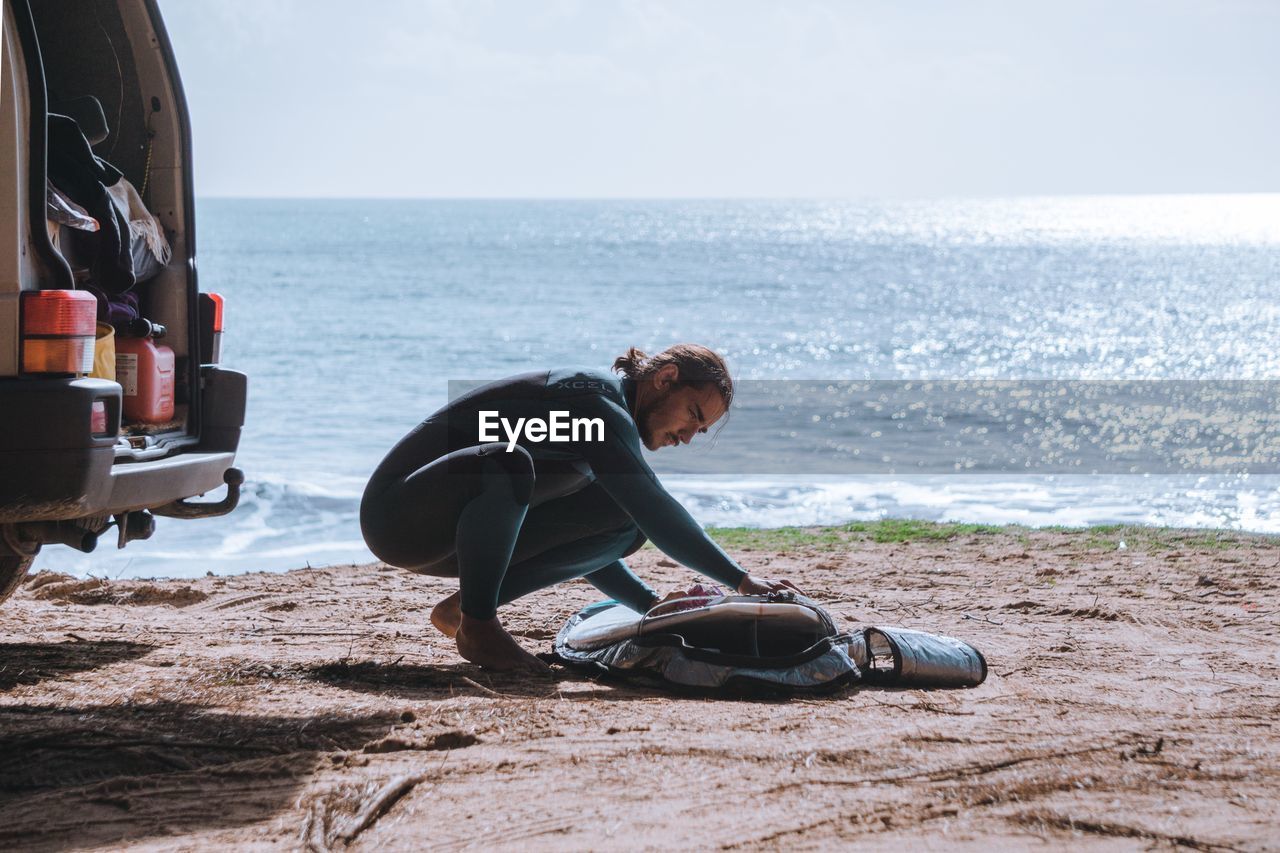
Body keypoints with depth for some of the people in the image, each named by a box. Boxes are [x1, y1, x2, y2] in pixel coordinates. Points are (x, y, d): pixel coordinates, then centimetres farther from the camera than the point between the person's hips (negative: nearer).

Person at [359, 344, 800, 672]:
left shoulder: (613, 424, 13)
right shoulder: (594, 394, -17)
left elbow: (580, 545, 18)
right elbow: (654, 509, -26)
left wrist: (654, 604, 5)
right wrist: (740, 580, -22)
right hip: (396, 514, -9)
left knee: (623, 525, 2)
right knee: (507, 462, -40)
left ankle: (467, 605, -1)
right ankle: (476, 625, -21)